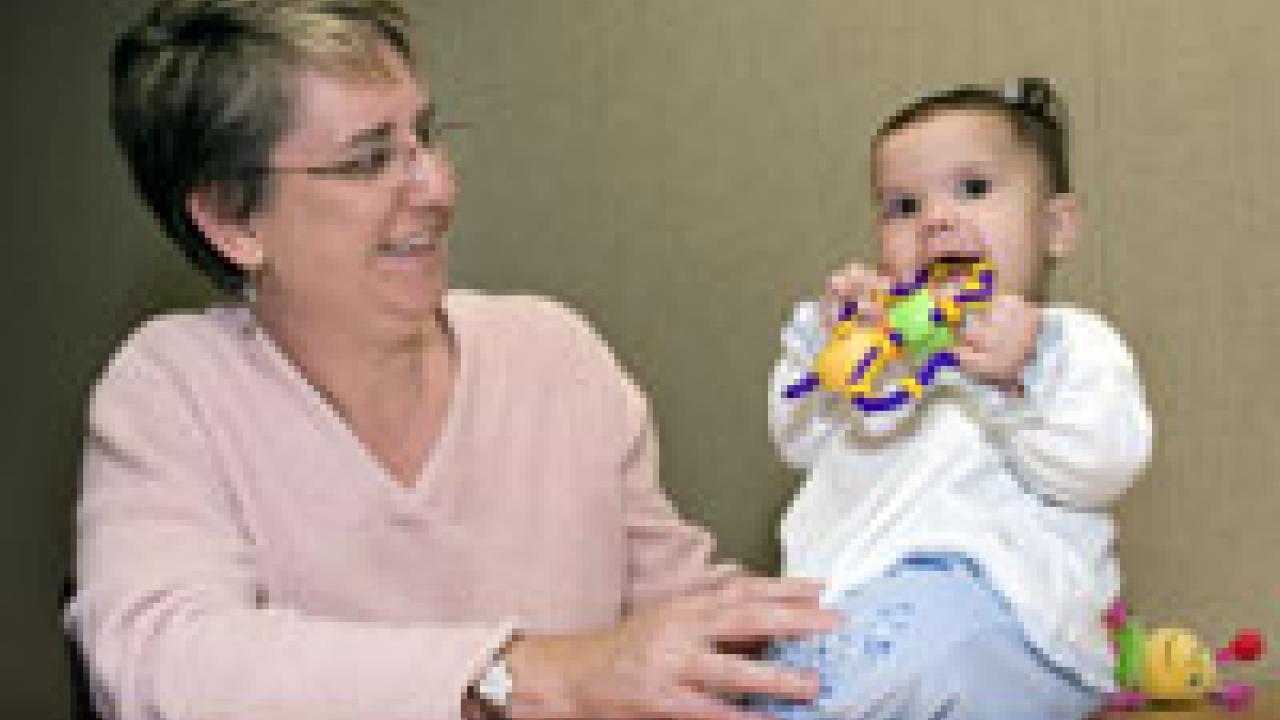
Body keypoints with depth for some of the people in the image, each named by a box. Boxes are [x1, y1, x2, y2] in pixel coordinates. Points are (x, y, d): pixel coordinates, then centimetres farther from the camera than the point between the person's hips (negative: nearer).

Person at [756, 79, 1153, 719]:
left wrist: (1024, 375, -21)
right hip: (843, 587, 6)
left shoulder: (1075, 341, 11)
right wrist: (825, 338, 9)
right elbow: (799, 442, 23)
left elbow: (1104, 464, -7)